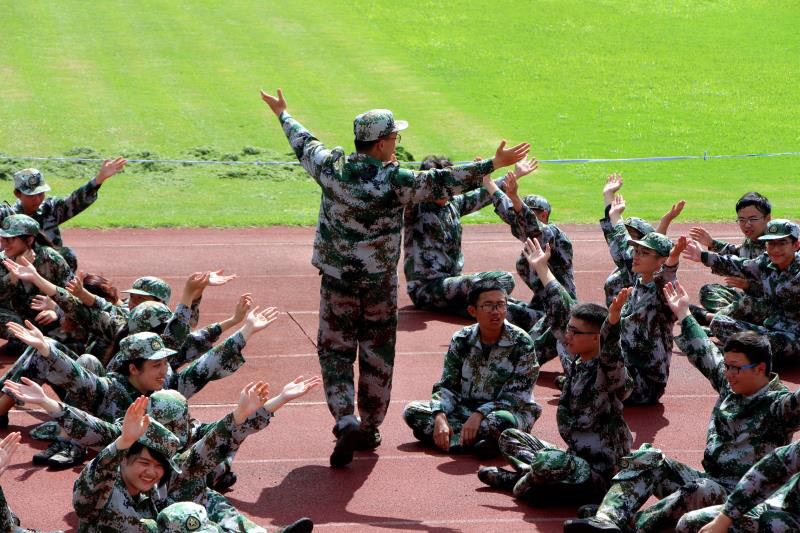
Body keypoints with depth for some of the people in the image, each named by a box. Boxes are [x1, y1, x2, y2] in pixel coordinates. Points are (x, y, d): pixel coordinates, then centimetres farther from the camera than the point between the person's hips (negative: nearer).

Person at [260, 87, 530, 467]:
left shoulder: (331, 168, -6)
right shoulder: (396, 181, -17)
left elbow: (304, 144, 12)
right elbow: (443, 182, -17)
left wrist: (283, 115, 31)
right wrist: (493, 165, -12)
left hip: (336, 279, 2)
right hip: (379, 282, -2)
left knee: (335, 350, 8)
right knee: (377, 354, 13)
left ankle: (346, 423, -10)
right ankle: (369, 428, 22)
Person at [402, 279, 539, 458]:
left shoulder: (521, 343, -12)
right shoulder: (461, 340, -1)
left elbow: (516, 396, -15)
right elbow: (448, 385, -2)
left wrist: (479, 415, -27)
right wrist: (440, 417, -22)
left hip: (508, 410, -5)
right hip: (467, 408, 5)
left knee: (501, 420, -41)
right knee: (412, 411, -15)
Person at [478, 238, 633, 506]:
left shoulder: (608, 371, -18)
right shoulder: (574, 361, 5)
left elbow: (610, 353, -41)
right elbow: (561, 312, 14)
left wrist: (612, 320, -61)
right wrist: (542, 269, 25)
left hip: (601, 472, -9)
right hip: (577, 458, 9)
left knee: (547, 462, -37)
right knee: (510, 438, 20)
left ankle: (524, 481, -4)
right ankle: (535, 472, -7)